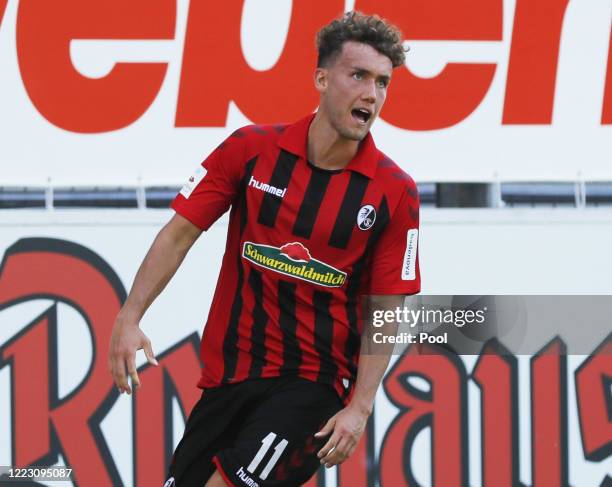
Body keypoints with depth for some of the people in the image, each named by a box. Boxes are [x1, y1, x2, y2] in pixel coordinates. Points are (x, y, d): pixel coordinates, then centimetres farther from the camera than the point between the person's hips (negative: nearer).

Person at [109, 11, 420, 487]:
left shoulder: (396, 191, -6)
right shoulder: (250, 148, -3)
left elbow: (386, 310, -4)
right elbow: (180, 233, 3)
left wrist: (360, 409, -13)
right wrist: (129, 319, -7)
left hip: (314, 381, -3)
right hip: (229, 373, 3)